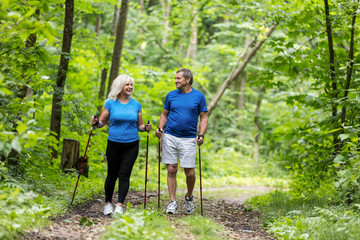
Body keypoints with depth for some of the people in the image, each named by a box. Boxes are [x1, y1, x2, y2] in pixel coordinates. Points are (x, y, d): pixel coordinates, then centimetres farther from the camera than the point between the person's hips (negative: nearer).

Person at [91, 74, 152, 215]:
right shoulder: (110, 103, 1)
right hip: (114, 144, -1)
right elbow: (102, 122, 4)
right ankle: (108, 203, 24)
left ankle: (120, 206, -6)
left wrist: (145, 128, -8)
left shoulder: (136, 105, 6)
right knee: (112, 174, 8)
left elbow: (139, 125, 13)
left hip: (131, 145, 1)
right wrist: (96, 123, -18)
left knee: (124, 175, -5)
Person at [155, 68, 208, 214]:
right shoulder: (171, 95, 9)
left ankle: (189, 197, 23)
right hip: (170, 137, 2)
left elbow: (204, 118, 4)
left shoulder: (199, 96, 3)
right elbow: (164, 114, 16)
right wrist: (160, 128, -2)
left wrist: (201, 135, -10)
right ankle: (173, 202, 6)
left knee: (189, 172, -3)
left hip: (189, 139, -2)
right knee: (171, 170, 0)